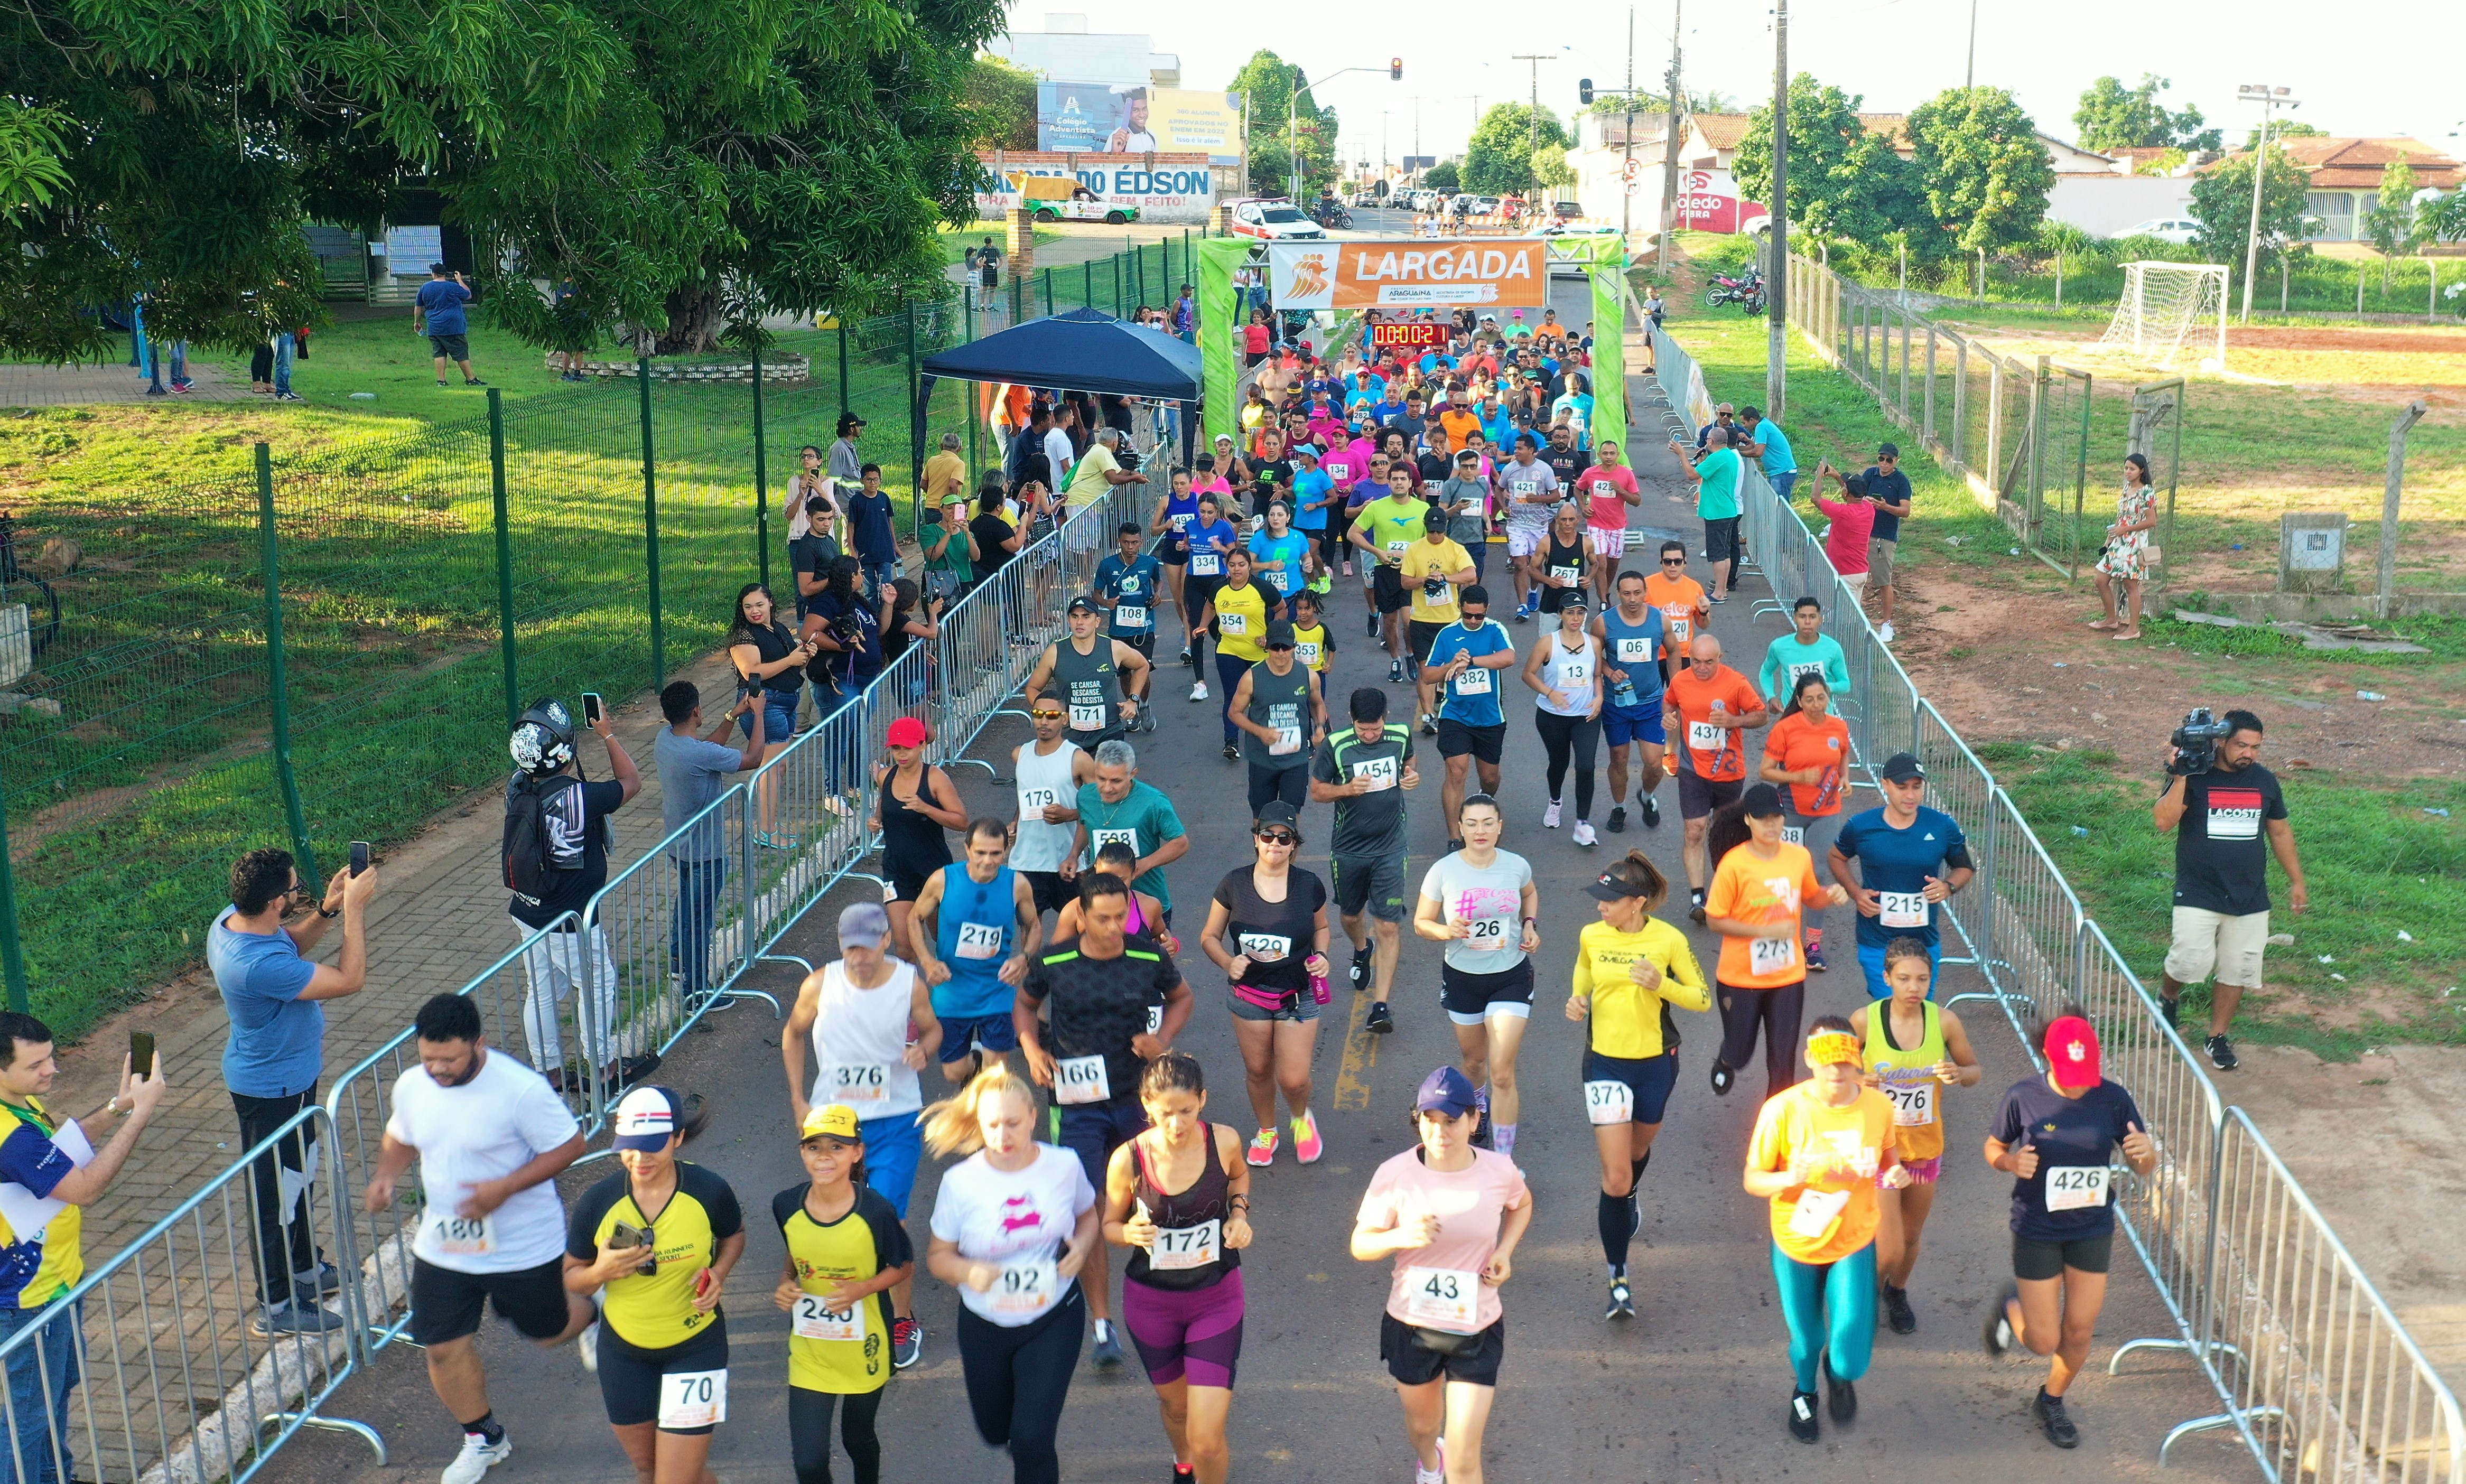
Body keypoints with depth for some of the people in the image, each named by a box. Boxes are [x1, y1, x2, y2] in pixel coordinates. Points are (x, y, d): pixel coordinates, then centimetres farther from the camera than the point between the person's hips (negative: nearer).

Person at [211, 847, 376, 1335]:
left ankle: (305, 1268, 46)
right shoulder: (261, 965, -38)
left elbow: (293, 947, 11)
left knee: (299, 1179, 27)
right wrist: (354, 908, -25)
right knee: (278, 1195, 7)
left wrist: (327, 910, -5)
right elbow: (350, 979, -30)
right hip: (273, 1089, -10)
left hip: (286, 1074, 10)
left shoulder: (233, 922, -9)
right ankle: (276, 1306, 23)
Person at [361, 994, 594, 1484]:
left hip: (523, 1246, -5)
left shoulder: (522, 1090, -26)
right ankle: (483, 1438, 35)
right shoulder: (411, 1086, -8)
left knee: (545, 1330, 16)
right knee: (443, 1349, 9)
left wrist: (504, 1188, -28)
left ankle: (589, 1310, 53)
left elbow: (569, 1145, -19)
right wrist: (385, 1176, -10)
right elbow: (401, 1138, 11)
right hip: (442, 1246, 5)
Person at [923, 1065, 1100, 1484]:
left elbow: (1088, 1215, 8)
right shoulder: (960, 1182, -16)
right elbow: (937, 1255, -6)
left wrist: (1082, 1245, -14)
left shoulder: (1064, 1165, -12)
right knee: (996, 1433, 21)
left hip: (1053, 1321, -1)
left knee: (1031, 1441, -11)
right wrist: (967, 1271, -28)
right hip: (985, 1326, 1)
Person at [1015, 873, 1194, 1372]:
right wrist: (1032, 1048, -7)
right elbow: (1025, 1004, 12)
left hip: (1135, 1099, 2)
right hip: (1076, 1102, -2)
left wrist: (1162, 1038, -6)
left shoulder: (1150, 958, -6)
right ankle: (1102, 1321, 1)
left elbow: (1181, 998, 13)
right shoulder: (1054, 963, -8)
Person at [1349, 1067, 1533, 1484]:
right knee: (1423, 1424, 27)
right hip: (1412, 1325, 1)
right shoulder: (1396, 1175, -19)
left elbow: (1522, 1205, 11)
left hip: (1476, 1329, 0)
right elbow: (1360, 1245, -11)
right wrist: (1401, 1236, -32)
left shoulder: (1499, 1171, -13)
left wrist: (1505, 1251, -7)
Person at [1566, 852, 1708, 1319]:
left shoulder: (1669, 940, -12)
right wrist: (1577, 1001, -8)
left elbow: (1703, 998, -6)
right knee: (1615, 1174, -9)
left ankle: (1625, 1202, 61)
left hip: (1656, 1062, 0)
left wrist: (1660, 984, -23)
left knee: (1638, 1149, 25)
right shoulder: (1590, 936, -6)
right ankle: (1618, 1280, 0)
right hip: (1605, 1063, 0)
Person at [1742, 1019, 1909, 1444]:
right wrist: (1790, 1178, -36)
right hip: (1796, 1245, -1)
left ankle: (1840, 1373, 35)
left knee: (1852, 1357, -6)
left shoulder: (1879, 1106, -15)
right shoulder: (1782, 1110, -23)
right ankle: (1805, 1393, 56)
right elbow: (1753, 1181, -15)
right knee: (1806, 1343, 18)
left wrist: (1895, 1174, -18)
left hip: (1854, 1244, 1)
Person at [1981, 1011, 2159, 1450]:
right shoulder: (2023, 1098, -16)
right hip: (2037, 1232, -2)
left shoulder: (2113, 1099, -12)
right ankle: (2010, 1308, 38)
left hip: (2093, 1232, 2)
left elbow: (2143, 1168, -3)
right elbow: (1993, 1148, -1)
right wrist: (2012, 1162, -24)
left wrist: (2146, 1151, -27)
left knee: (2079, 1335, 11)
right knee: (2044, 1341, 2)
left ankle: (2050, 1402, 40)